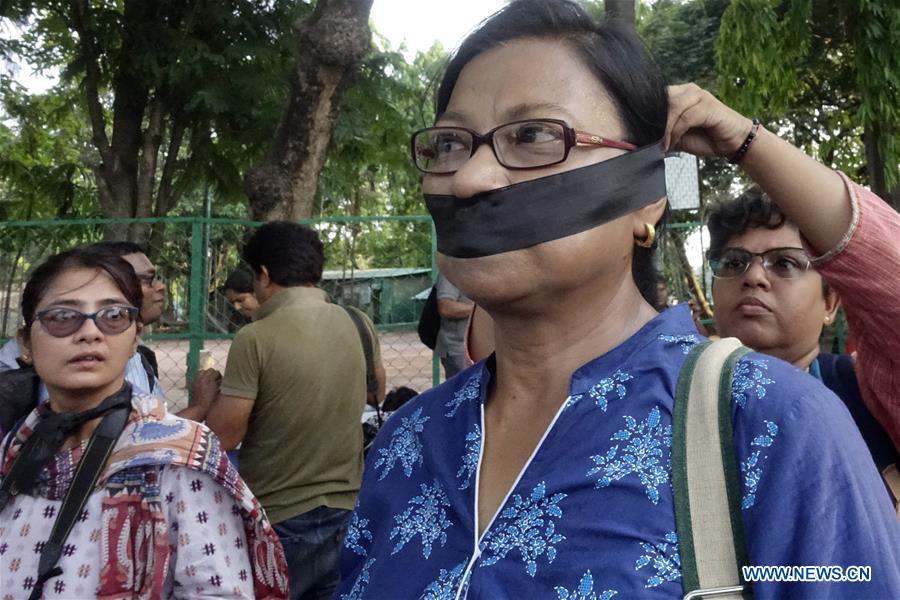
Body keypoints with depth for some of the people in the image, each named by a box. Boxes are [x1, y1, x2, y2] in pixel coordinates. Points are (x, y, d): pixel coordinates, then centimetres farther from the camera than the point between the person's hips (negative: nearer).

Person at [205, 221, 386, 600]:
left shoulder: (256, 338, -18)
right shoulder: (360, 325, -2)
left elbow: (224, 437, -14)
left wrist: (206, 397, 4)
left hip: (280, 520, -4)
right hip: (347, 511, 5)